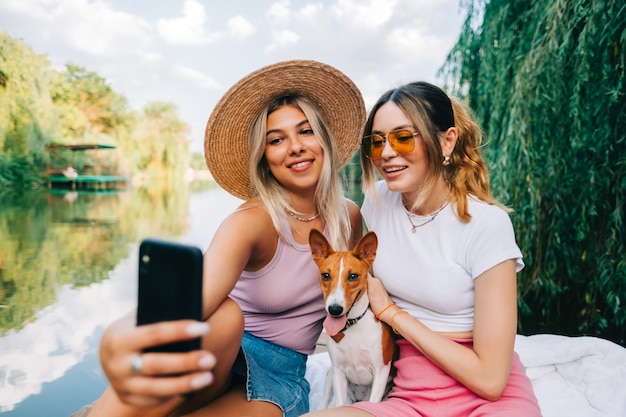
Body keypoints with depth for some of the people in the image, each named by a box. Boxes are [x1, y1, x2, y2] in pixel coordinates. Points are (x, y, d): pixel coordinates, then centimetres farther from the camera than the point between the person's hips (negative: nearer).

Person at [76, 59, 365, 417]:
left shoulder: (349, 217, -2)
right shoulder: (253, 221, -18)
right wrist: (125, 342, -58)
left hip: (281, 377, 2)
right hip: (223, 358, -2)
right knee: (222, 313, -39)